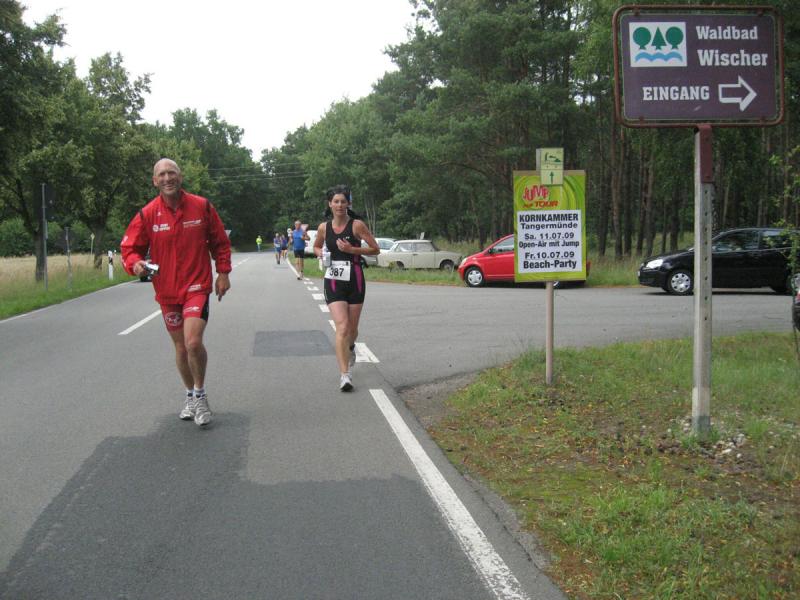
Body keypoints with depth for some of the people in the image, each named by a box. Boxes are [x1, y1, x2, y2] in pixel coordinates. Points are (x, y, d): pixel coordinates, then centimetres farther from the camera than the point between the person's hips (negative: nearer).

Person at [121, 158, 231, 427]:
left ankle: (200, 394, 2)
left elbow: (220, 241, 7)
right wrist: (135, 263, -20)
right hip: (167, 291, 3)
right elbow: (130, 246, 2)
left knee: (193, 342, -20)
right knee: (181, 347, 13)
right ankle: (190, 394, 36)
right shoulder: (147, 214, -4)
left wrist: (223, 272, 3)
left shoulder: (202, 206, -4)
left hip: (197, 286, -2)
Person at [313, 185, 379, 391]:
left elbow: (375, 249, -5)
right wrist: (322, 254, -1)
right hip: (333, 281, 0)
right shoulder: (324, 228, 3)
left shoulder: (357, 225, -6)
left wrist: (352, 249, -17)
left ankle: (350, 347, 50)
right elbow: (316, 247, 22)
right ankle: (344, 375, -18)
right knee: (342, 327, -16)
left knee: (352, 328, 12)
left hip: (355, 280, 0)